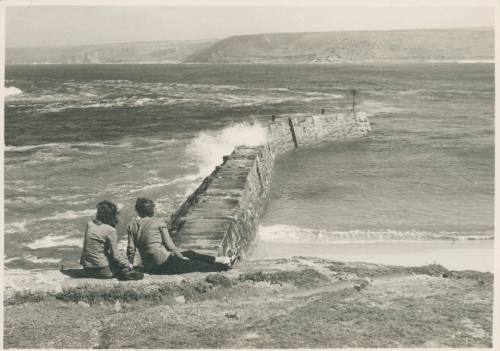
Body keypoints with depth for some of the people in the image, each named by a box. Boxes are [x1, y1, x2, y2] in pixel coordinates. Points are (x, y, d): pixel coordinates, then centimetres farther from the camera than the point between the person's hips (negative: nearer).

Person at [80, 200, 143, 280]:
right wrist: (128, 265, 1)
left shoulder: (89, 224, 2)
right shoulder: (111, 230, -15)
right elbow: (115, 254, -12)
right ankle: (125, 271, -1)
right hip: (102, 270, -6)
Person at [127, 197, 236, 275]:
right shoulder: (159, 222, -4)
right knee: (197, 264, 12)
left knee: (190, 254, 21)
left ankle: (218, 260, 30)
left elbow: (131, 249, 2)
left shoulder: (132, 226, 6)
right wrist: (181, 257, 7)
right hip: (163, 261, -6)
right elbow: (169, 244, -5)